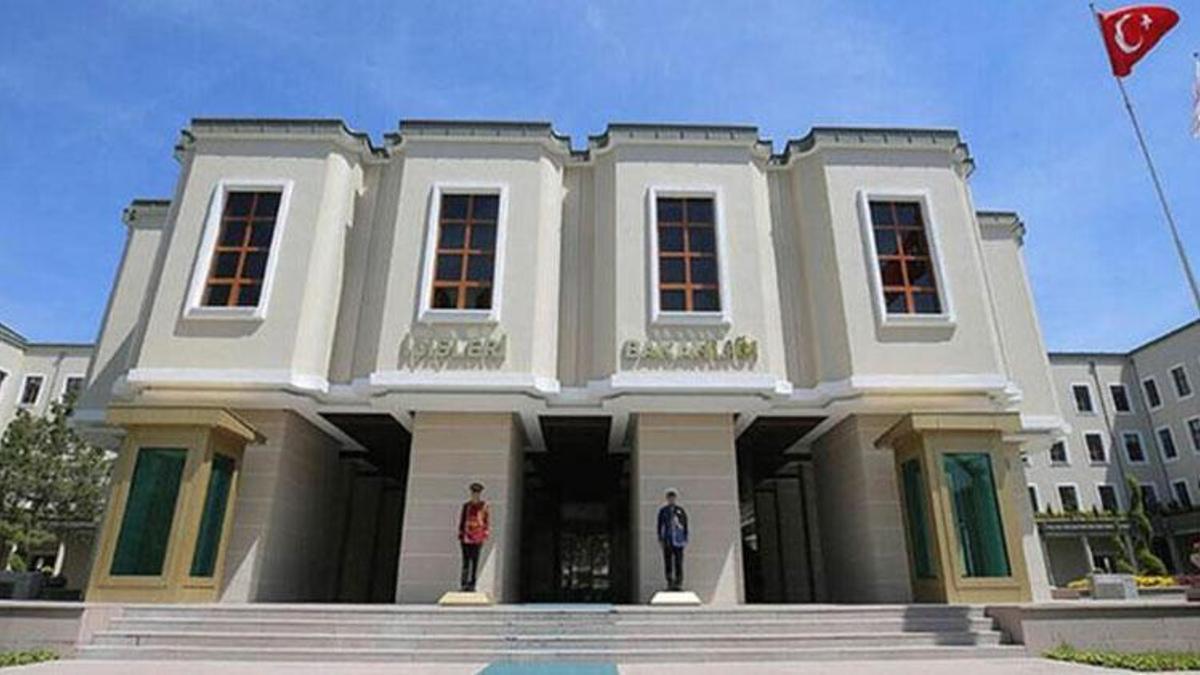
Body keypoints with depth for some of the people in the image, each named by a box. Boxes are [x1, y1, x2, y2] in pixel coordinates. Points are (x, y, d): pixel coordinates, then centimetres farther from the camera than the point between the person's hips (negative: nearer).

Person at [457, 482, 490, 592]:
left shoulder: (484, 506, 2)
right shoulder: (466, 505, 5)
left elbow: (487, 522, 5)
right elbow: (461, 521, 8)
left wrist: (485, 535, -2)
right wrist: (460, 535, 4)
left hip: (478, 538, 0)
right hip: (466, 538, 0)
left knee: (475, 561, 4)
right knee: (466, 561, -1)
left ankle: (472, 584, 10)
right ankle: (464, 584, 2)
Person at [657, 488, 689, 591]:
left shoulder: (681, 511, 4)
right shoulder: (662, 511, 4)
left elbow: (685, 525, 7)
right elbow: (660, 525, 5)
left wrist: (685, 539, 1)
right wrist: (660, 539, -1)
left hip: (678, 540, 0)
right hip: (667, 540, 0)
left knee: (678, 562, -1)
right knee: (667, 562, 2)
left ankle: (679, 583, 4)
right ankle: (669, 583, 9)